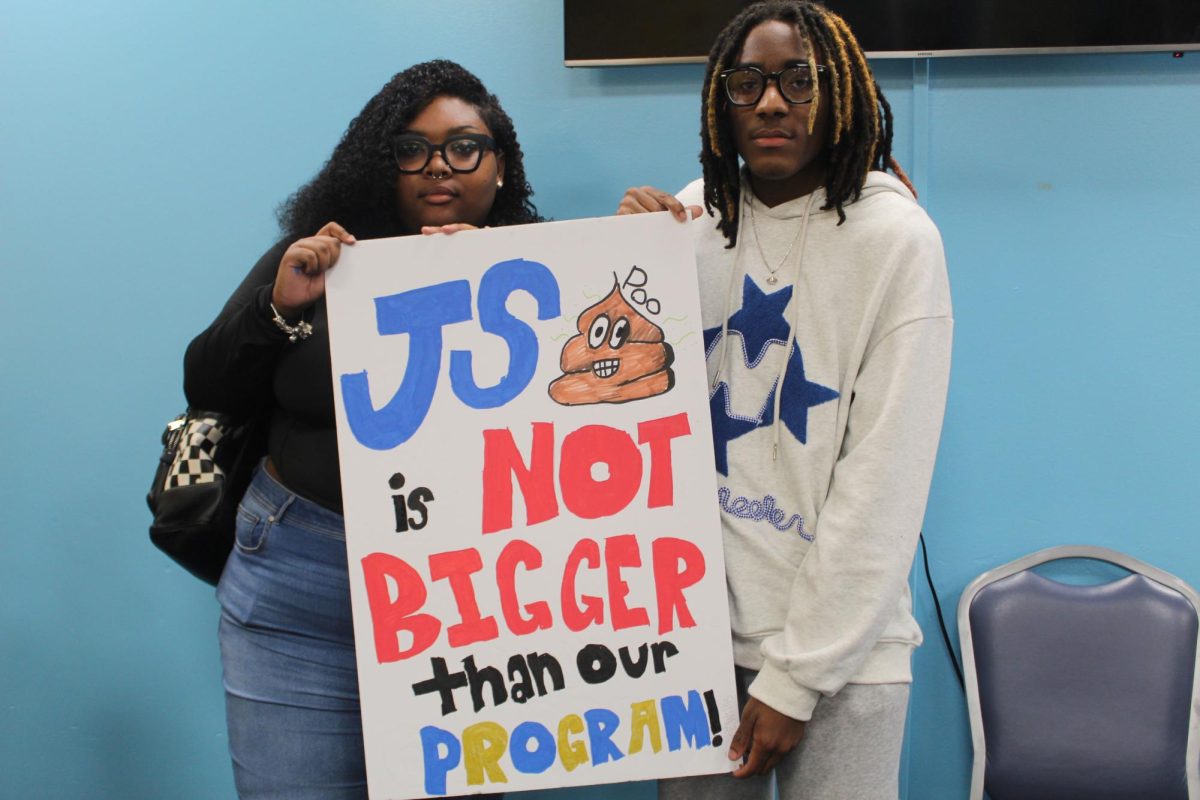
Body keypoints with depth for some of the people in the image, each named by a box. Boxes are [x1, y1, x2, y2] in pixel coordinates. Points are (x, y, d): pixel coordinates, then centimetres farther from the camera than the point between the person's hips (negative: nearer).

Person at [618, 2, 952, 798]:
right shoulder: (695, 216, 2)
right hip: (697, 617, 4)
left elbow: (884, 476, -11)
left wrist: (796, 676, -11)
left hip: (839, 641, -3)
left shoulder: (896, 238, -9)